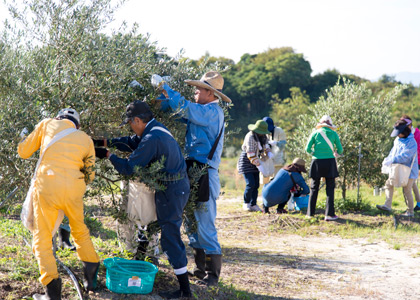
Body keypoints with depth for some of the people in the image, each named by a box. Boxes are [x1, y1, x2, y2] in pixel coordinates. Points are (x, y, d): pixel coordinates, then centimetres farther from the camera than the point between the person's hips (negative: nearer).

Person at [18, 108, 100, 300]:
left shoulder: (47, 124, 14)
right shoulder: (86, 140, 19)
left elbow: (23, 151, 16)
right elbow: (89, 175, 22)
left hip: (47, 183, -2)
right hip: (73, 188, 3)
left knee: (42, 237, 6)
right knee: (79, 230, 25)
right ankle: (91, 277, 26)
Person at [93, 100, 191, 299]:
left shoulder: (152, 139, -23)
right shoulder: (155, 129, 9)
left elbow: (129, 167, -19)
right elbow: (131, 142, 20)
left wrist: (107, 155, -6)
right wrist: (103, 142, 17)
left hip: (171, 190, -10)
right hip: (178, 186, 10)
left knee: (171, 238, -6)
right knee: (170, 235, 20)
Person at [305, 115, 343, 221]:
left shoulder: (315, 133, 3)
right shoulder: (333, 134, 5)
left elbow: (308, 149, 1)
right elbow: (340, 150, 8)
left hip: (317, 162, 1)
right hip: (330, 161, 0)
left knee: (314, 188, 9)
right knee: (330, 189, 3)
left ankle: (310, 212, 12)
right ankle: (329, 214, -3)